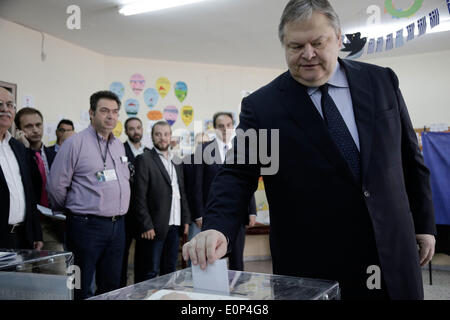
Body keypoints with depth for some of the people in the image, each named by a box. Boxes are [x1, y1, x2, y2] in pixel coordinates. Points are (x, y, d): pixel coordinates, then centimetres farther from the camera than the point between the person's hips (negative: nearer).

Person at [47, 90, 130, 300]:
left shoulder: (119, 145, 13)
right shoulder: (75, 143, -8)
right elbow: (56, 185, -8)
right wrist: (70, 210, 5)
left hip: (117, 225, 7)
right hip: (87, 225, -6)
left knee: (112, 287, 15)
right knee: (81, 289, 2)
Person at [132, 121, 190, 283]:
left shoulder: (177, 162, 17)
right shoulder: (144, 159, -4)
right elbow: (139, 196, -10)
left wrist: (186, 219, 10)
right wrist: (146, 226, -15)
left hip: (175, 226, 6)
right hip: (154, 227, -6)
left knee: (170, 271, 12)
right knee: (150, 272, 0)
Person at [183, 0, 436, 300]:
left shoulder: (382, 82, 3)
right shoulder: (261, 106, -6)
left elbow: (410, 159, 9)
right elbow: (238, 175, -8)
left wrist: (424, 223, 11)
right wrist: (217, 228, -26)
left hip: (393, 256, 3)